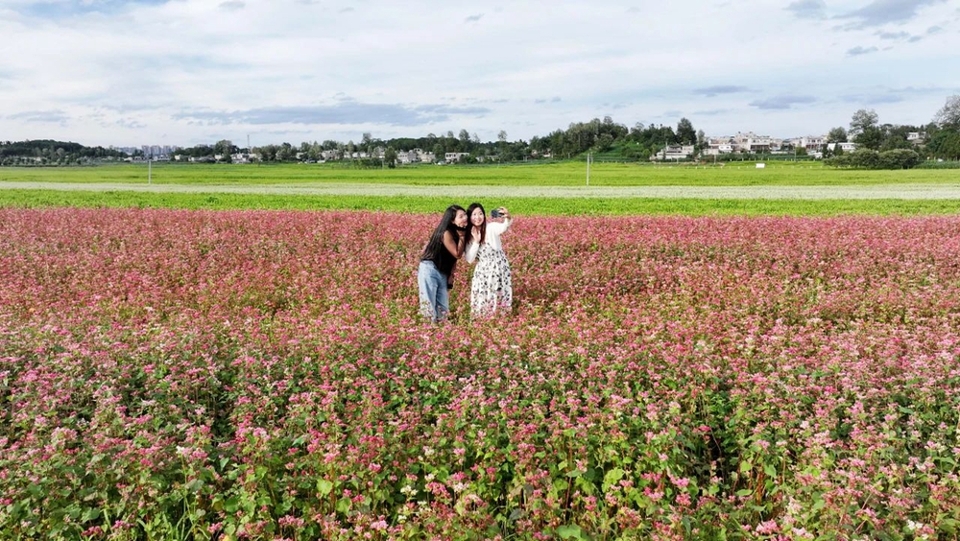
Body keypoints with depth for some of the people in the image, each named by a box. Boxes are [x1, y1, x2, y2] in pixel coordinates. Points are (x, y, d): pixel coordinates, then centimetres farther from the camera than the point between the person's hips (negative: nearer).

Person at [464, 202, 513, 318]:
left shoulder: (491, 227, -12)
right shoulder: (468, 236, 1)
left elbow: (503, 227, -36)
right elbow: (469, 259, -5)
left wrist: (508, 218, -58)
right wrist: (476, 241, -16)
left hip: (499, 267, -4)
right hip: (482, 270, 4)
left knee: (498, 297, -1)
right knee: (481, 299, 8)